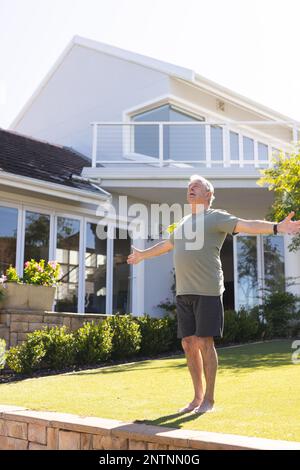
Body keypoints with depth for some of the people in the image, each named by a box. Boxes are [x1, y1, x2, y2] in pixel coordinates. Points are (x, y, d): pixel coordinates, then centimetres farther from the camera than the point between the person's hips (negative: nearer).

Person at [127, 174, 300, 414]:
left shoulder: (216, 217, 1)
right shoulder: (184, 222, 22)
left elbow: (246, 225, -14)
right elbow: (167, 244, 39)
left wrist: (276, 227, -31)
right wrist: (143, 255, 53)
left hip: (207, 291, -6)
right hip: (184, 292, 7)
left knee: (204, 343, -5)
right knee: (189, 344, 7)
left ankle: (209, 399, 8)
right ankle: (198, 397, 18)